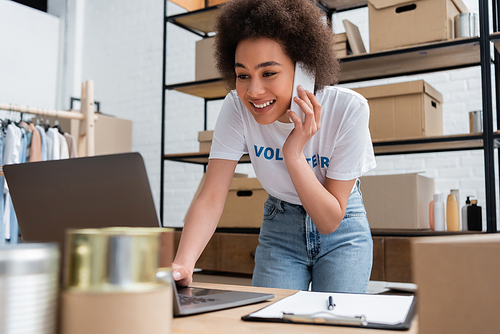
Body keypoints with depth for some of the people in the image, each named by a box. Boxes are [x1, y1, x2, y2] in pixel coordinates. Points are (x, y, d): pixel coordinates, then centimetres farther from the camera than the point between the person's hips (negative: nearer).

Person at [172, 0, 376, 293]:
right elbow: (211, 197, -27)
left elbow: (329, 221, -23)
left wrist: (294, 154, -36)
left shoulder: (348, 110, -28)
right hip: (281, 227, 2)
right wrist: (183, 264, -44)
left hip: (341, 230, -1)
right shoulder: (237, 108, -23)